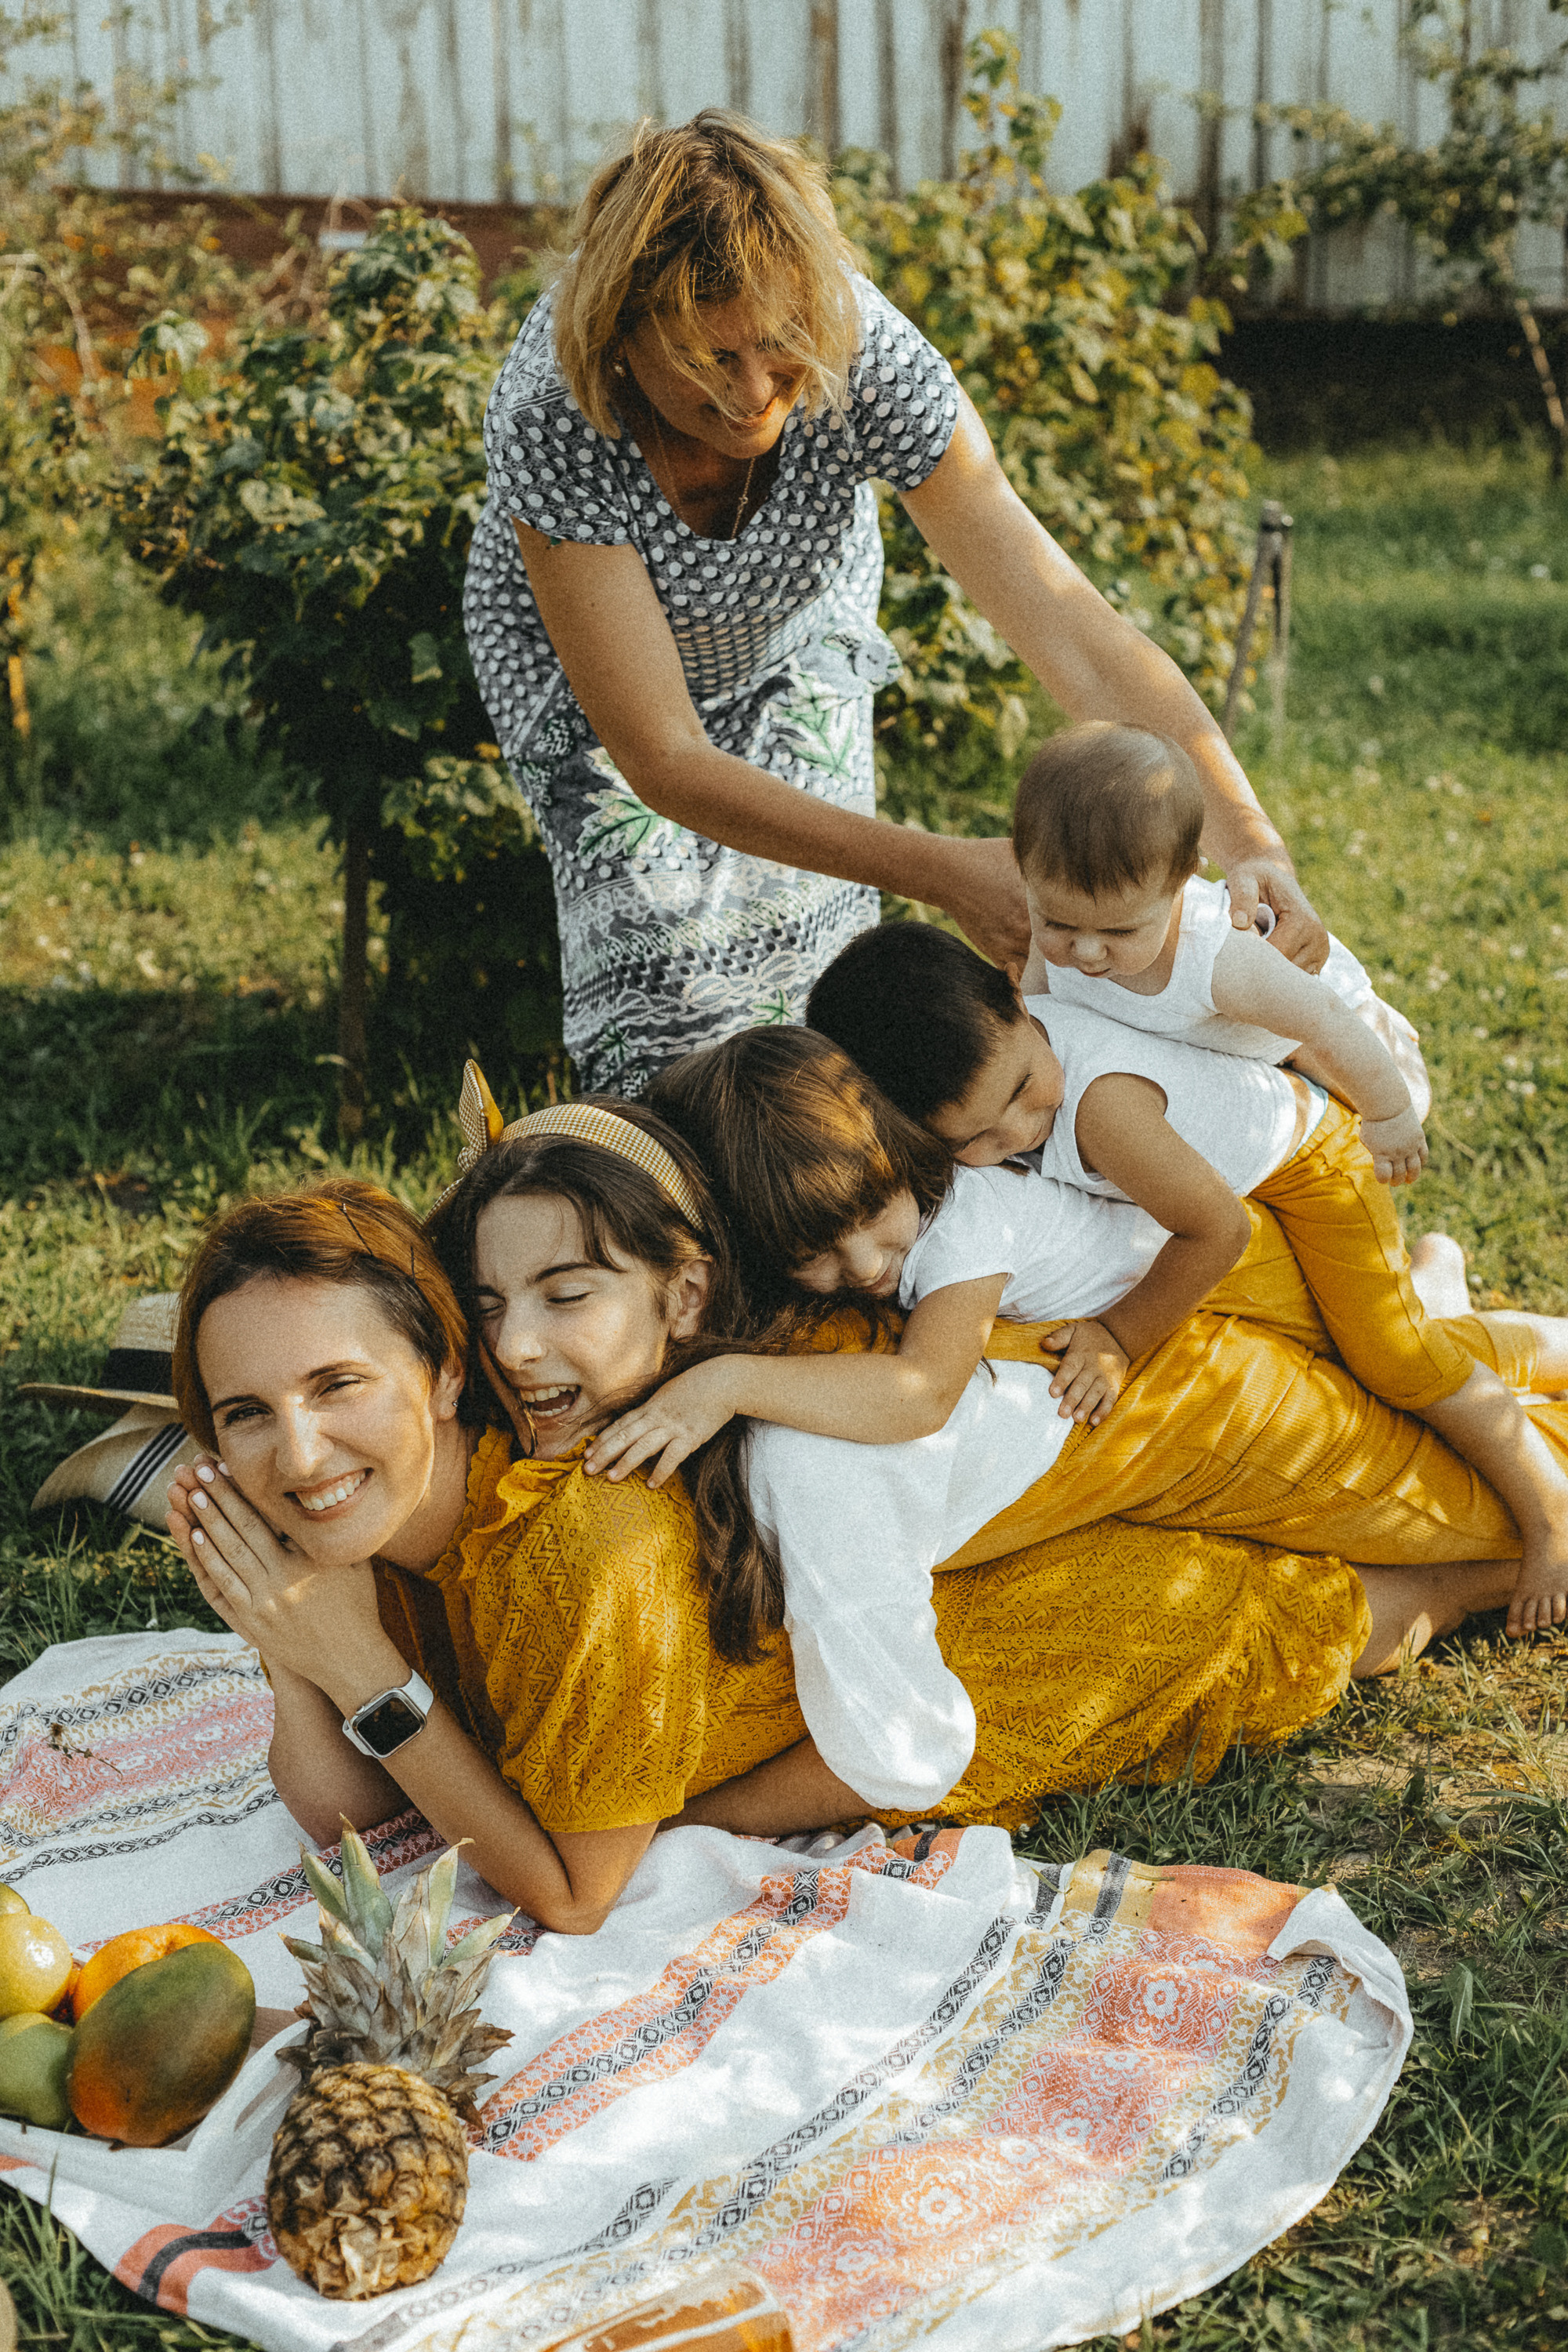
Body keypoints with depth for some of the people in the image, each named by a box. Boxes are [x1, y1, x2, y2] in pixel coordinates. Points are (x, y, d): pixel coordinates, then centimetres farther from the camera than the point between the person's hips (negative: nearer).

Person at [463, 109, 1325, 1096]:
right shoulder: (553, 423, -40)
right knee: (666, 985, -14)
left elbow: (1067, 618, -37)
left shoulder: (865, 357, -35)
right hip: (586, 659, -2)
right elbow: (667, 763, -38)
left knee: (812, 960, -6)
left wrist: (1245, 837, -49)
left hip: (796, 638, 2)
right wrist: (945, 874, -43)